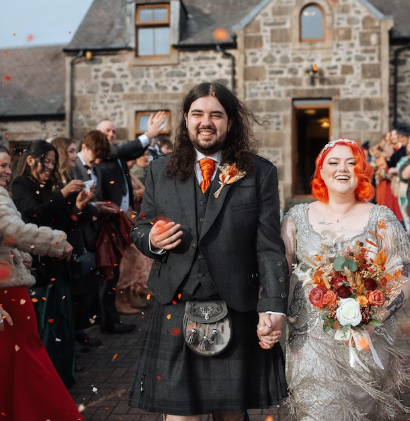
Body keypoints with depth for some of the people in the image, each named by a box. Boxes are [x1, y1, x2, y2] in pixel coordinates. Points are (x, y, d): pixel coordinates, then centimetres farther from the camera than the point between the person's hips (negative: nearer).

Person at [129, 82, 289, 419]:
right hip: (175, 313, 1)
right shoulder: (161, 171, 8)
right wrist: (150, 239, -9)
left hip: (237, 316, -1)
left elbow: (270, 248, -4)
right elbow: (139, 229, 15)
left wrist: (273, 308, -14)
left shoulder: (260, 174, 0)